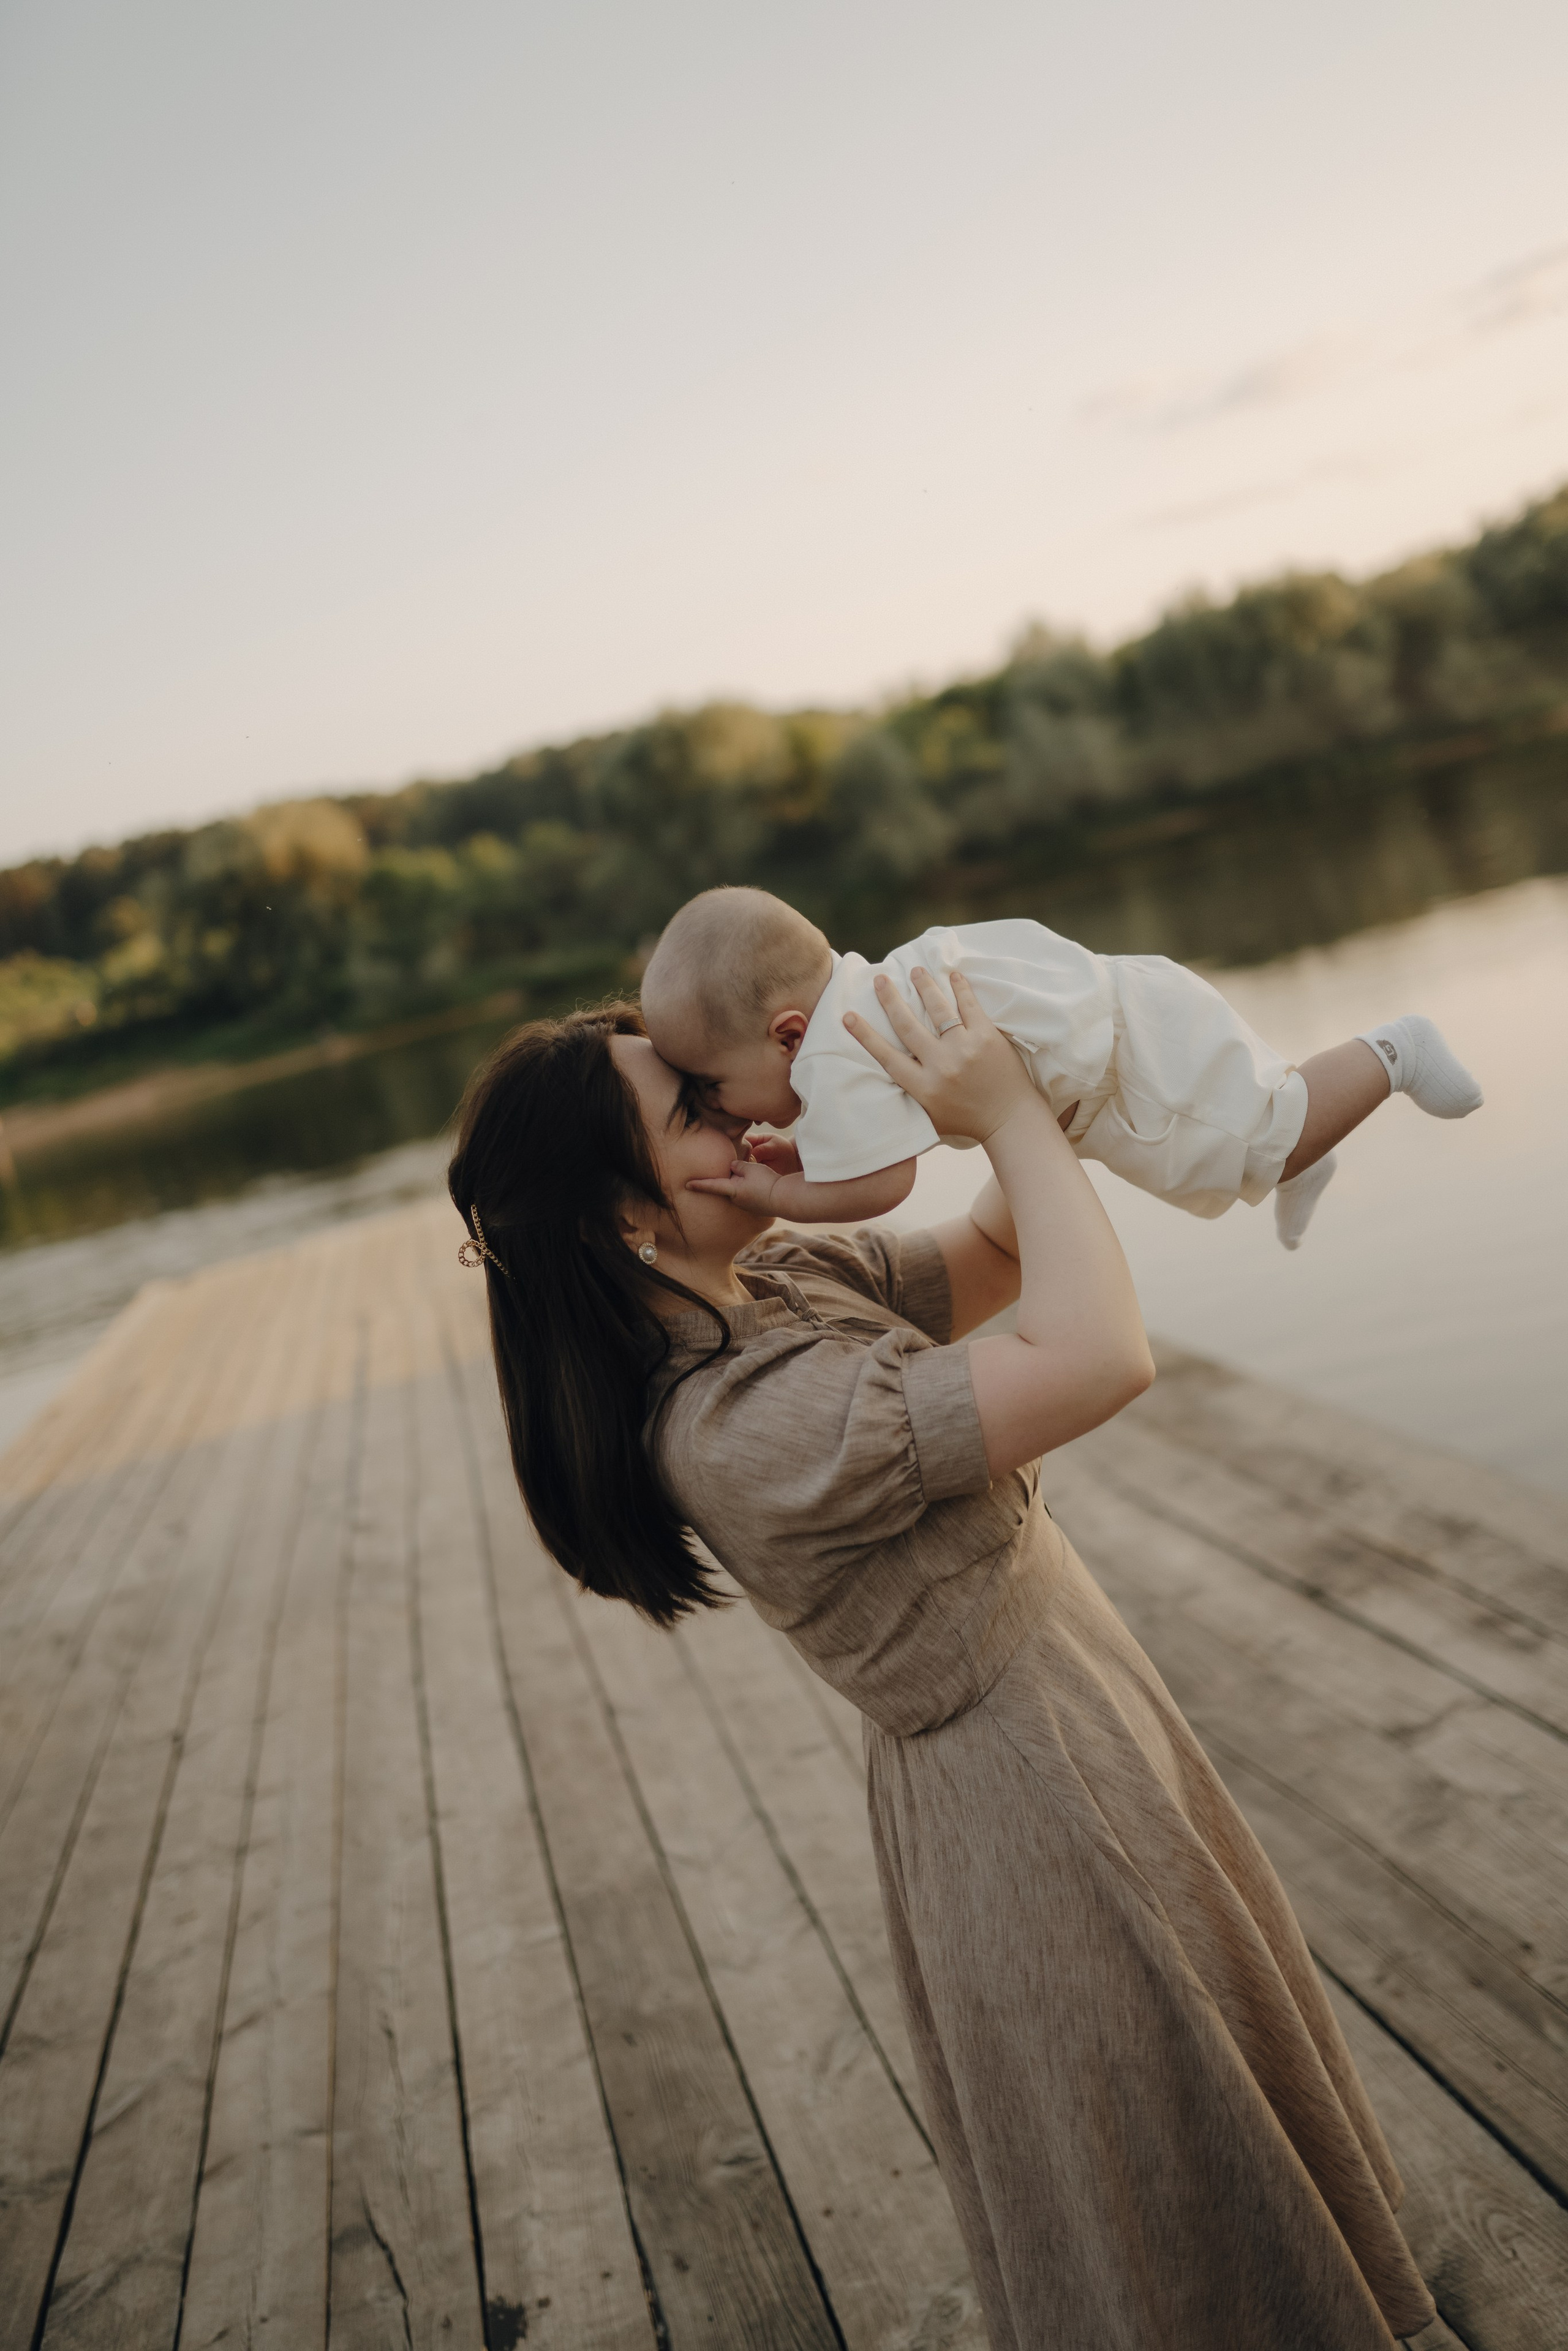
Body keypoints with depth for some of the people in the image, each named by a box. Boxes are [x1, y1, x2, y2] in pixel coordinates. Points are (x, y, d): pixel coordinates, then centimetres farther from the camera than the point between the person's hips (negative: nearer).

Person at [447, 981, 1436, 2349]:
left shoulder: (785, 1282, -5)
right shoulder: (743, 1426, -34)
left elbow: (995, 1257, 6)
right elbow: (1101, 1357, -38)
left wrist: (1032, 1107, -13)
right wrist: (1010, 1116, -28)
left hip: (1062, 1716, 9)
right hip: (1026, 1796, -9)